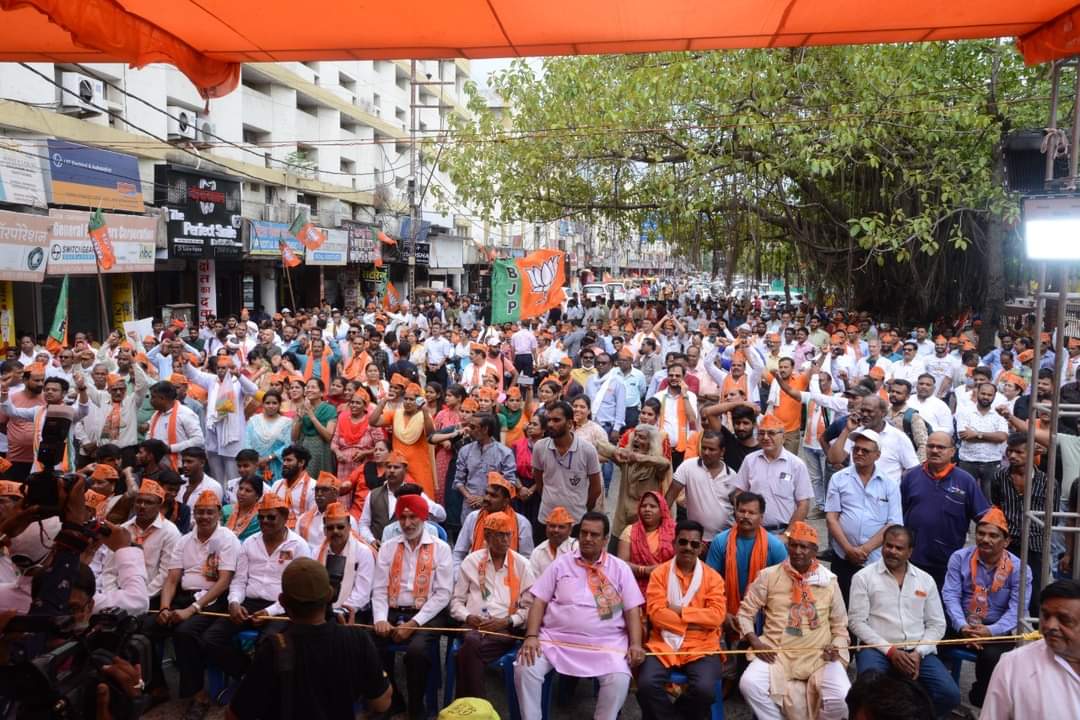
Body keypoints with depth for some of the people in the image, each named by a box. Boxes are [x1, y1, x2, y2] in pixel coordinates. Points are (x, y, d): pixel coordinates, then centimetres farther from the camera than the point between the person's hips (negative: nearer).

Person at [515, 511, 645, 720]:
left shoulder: (620, 568, 8)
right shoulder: (561, 563, 9)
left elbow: (632, 610, 4)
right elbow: (539, 602, 5)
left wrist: (635, 644, -11)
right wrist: (531, 636, -10)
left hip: (605, 643, -1)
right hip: (556, 638, 1)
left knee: (619, 679, -28)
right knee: (525, 668, -22)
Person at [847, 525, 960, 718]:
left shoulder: (926, 580, 13)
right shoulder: (863, 577, 1)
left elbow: (937, 624, 11)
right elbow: (857, 622, -4)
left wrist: (918, 653, -6)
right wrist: (890, 650, -13)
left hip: (918, 651, 4)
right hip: (877, 648, -3)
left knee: (950, 695, -19)